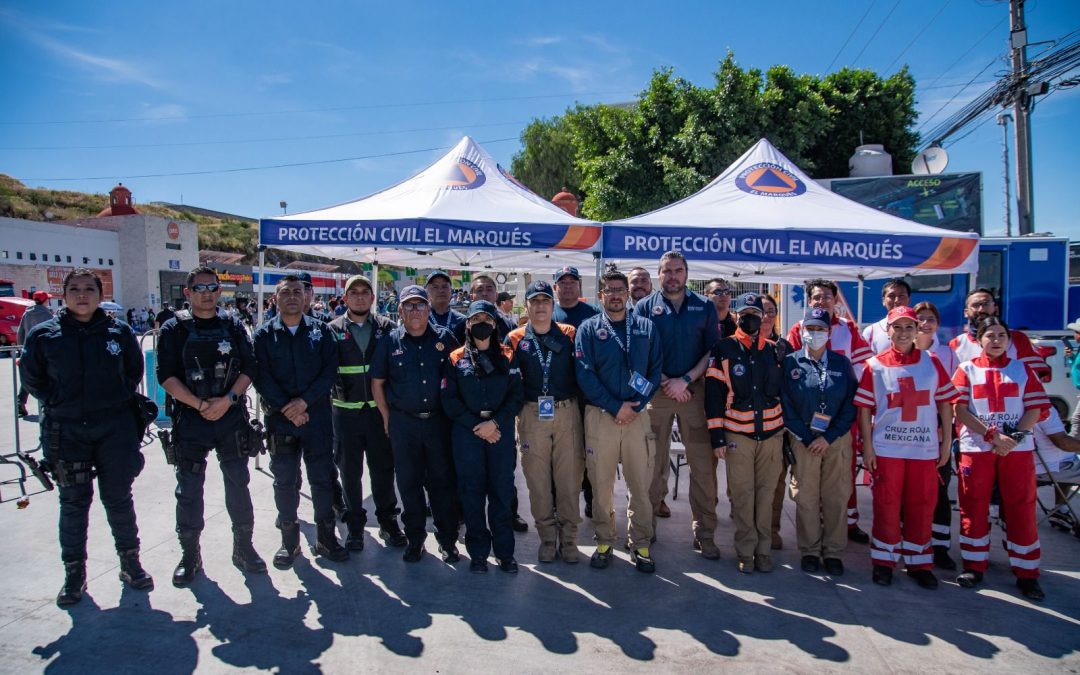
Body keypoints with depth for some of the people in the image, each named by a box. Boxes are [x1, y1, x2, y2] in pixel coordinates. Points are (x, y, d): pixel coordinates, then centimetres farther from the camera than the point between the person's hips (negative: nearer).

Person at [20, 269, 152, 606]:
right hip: (66, 431, 0)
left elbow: (134, 371, 14)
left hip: (115, 428, 0)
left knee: (119, 498, 8)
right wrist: (58, 403, 1)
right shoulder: (43, 335, -1)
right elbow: (31, 379, 9)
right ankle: (74, 573, 22)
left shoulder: (119, 331, 1)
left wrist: (120, 398, 4)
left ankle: (130, 562, 24)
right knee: (74, 502, 8)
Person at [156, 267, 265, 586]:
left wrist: (228, 399, -13)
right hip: (189, 419, -1)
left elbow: (248, 368, 2)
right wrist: (198, 404, -15)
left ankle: (243, 547, 21)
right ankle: (190, 554, 20)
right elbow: (166, 376, -6)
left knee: (238, 485, 7)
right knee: (188, 490, 6)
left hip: (232, 417, 1)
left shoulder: (234, 328, 7)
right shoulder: (174, 329, 1)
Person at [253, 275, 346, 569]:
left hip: (317, 415, 1)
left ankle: (325, 537, 19)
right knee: (285, 480, 7)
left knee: (323, 478, 5)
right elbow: (261, 377, -4)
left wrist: (305, 400, -13)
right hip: (280, 419, 0)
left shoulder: (321, 330, 5)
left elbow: (330, 370, -2)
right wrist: (286, 408, -14)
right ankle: (289, 539, 21)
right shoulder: (264, 334, 3)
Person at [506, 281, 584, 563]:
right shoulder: (515, 339, 5)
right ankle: (547, 538, 20)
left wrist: (581, 406, -3)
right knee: (537, 480, 6)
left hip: (567, 413, 0)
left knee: (569, 478, 3)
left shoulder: (570, 334, 5)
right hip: (532, 416, 0)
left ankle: (568, 539, 16)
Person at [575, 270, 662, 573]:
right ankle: (604, 542, 21)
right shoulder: (588, 329, 3)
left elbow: (656, 370, 4)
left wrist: (636, 406, -9)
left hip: (638, 415, 1)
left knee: (640, 484, 5)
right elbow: (585, 375, -6)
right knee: (601, 484, 6)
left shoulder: (646, 328, 9)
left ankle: (641, 545, 19)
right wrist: (616, 407, -12)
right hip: (600, 415, -1)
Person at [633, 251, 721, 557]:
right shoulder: (645, 307, 6)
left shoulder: (704, 307, 8)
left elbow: (713, 351, 4)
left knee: (703, 463, -1)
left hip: (695, 390, 1)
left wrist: (685, 380, -8)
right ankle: (646, 527, 16)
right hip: (655, 391, 0)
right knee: (653, 463, 4)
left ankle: (704, 533, 9)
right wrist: (664, 382, -7)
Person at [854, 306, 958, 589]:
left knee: (922, 505, 8)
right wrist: (867, 447, -5)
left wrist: (946, 442, 3)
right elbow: (864, 409, 0)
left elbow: (945, 404, 6)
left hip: (925, 448, 2)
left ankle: (918, 563, 23)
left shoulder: (931, 362, 4)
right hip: (886, 448, -1)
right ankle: (883, 561, 19)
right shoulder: (875, 366, 0)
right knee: (886, 505, 5)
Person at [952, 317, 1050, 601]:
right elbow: (960, 410, -4)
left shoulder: (1023, 369, 10)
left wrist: (1013, 438, -12)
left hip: (1018, 448, 1)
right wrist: (993, 435, -14)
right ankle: (974, 565, 16)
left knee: (1021, 509, 2)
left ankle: (1026, 573, 12)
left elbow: (1035, 409, 3)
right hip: (976, 447, -1)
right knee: (974, 508, 4)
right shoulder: (967, 370, 5)